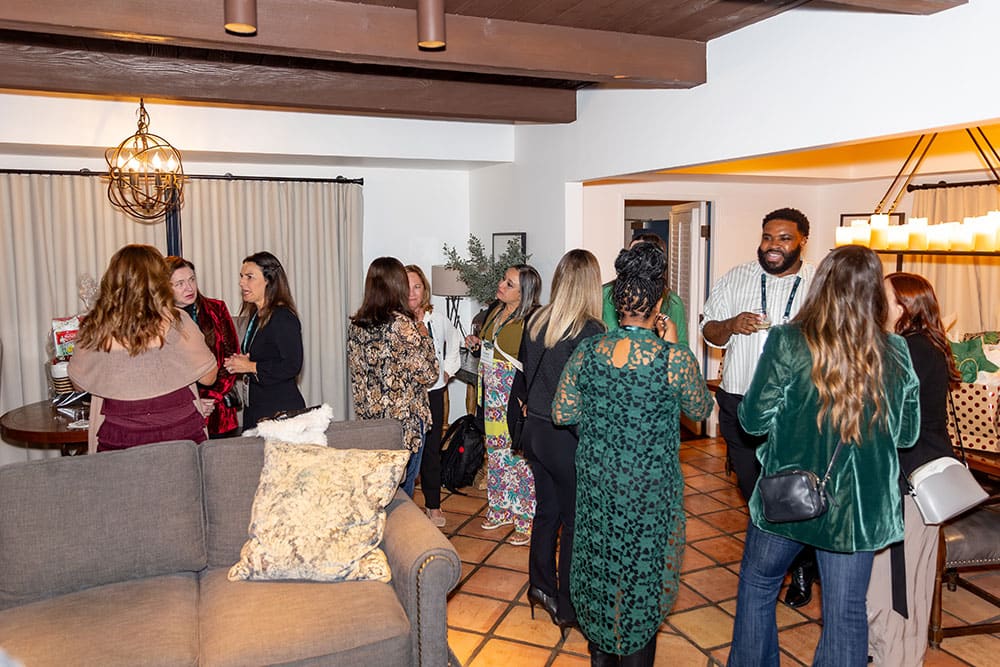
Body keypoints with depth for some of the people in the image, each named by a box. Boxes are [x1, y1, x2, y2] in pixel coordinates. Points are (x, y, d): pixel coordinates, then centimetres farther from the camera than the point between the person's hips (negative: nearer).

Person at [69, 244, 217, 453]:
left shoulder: (94, 330, -8)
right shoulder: (175, 322, -14)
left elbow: (79, 382, 9)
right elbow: (208, 377, -3)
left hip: (118, 441, 2)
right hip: (179, 436, -2)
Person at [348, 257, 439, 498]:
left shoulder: (356, 325, 2)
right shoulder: (403, 325, -18)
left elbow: (356, 369, 12)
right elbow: (428, 374, -13)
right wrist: (424, 336, 0)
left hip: (368, 417, 6)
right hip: (405, 420, -6)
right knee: (401, 489, 7)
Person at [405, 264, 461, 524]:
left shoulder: (437, 319, 2)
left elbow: (454, 340, 21)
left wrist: (448, 368, 13)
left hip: (432, 391, 4)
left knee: (431, 449, 11)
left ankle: (433, 505, 24)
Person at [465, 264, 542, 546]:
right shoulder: (495, 311, 9)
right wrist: (477, 343, 5)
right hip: (494, 396, 8)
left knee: (521, 454, -1)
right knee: (496, 451, 17)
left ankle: (526, 520, 13)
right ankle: (501, 509, 33)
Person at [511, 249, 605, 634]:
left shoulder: (537, 322, 0)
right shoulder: (589, 331, -19)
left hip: (535, 430, 7)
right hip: (568, 439, -6)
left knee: (546, 510, 21)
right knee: (575, 521, 9)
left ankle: (541, 588, 35)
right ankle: (568, 608, 21)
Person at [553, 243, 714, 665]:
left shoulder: (587, 352, -10)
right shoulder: (675, 359, -19)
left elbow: (562, 414, -2)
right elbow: (701, 409, -1)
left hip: (597, 482, 3)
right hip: (651, 488, -3)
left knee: (600, 563, 21)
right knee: (643, 571, 16)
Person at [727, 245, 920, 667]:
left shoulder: (788, 342, -15)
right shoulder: (896, 354, -5)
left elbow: (753, 419, -10)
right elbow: (907, 433, 6)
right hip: (860, 506, 2)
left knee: (757, 587, 20)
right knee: (846, 611, 14)